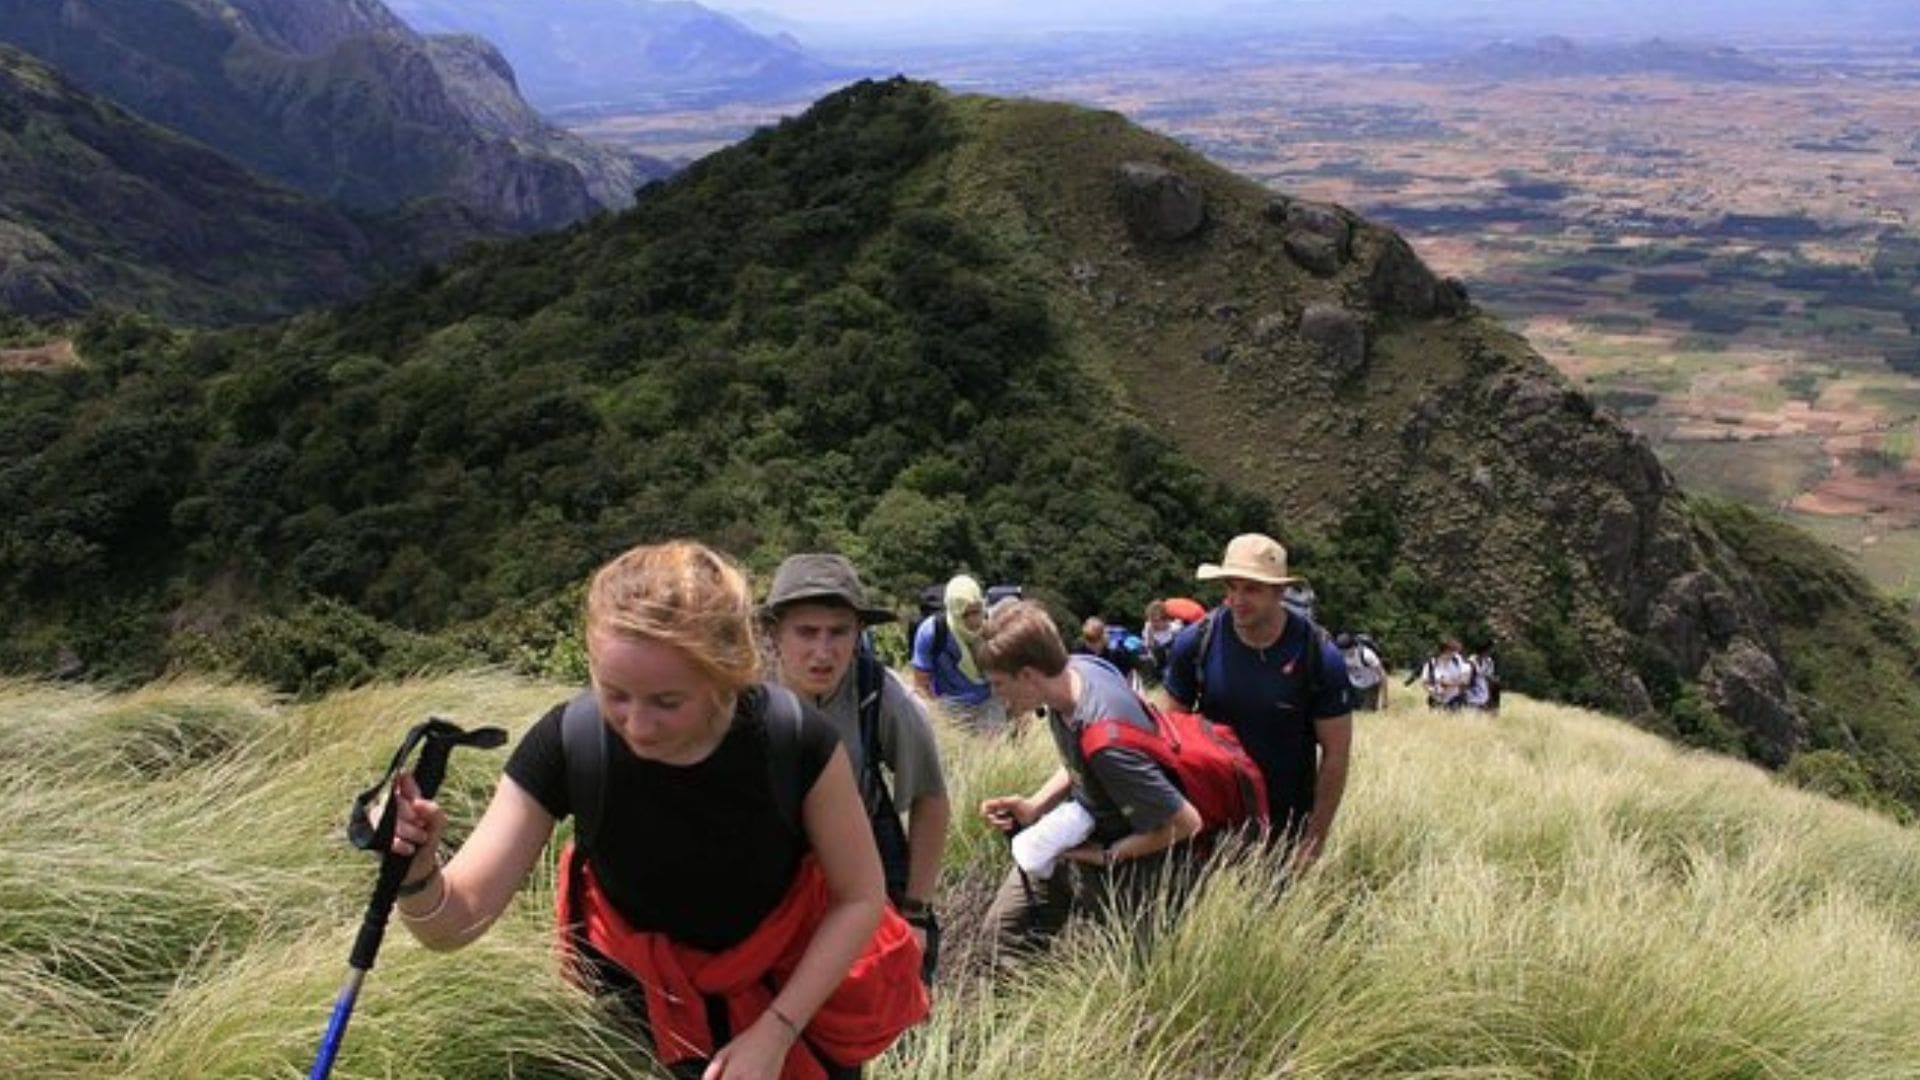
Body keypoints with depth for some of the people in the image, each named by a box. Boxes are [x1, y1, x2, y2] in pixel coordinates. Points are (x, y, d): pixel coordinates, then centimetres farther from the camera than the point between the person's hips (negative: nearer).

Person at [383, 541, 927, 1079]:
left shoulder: (796, 739, -30)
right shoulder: (567, 743, -27)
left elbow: (860, 898, -15)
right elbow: (456, 921, -24)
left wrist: (776, 1031, -17)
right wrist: (415, 869, -45)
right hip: (642, 989, 1)